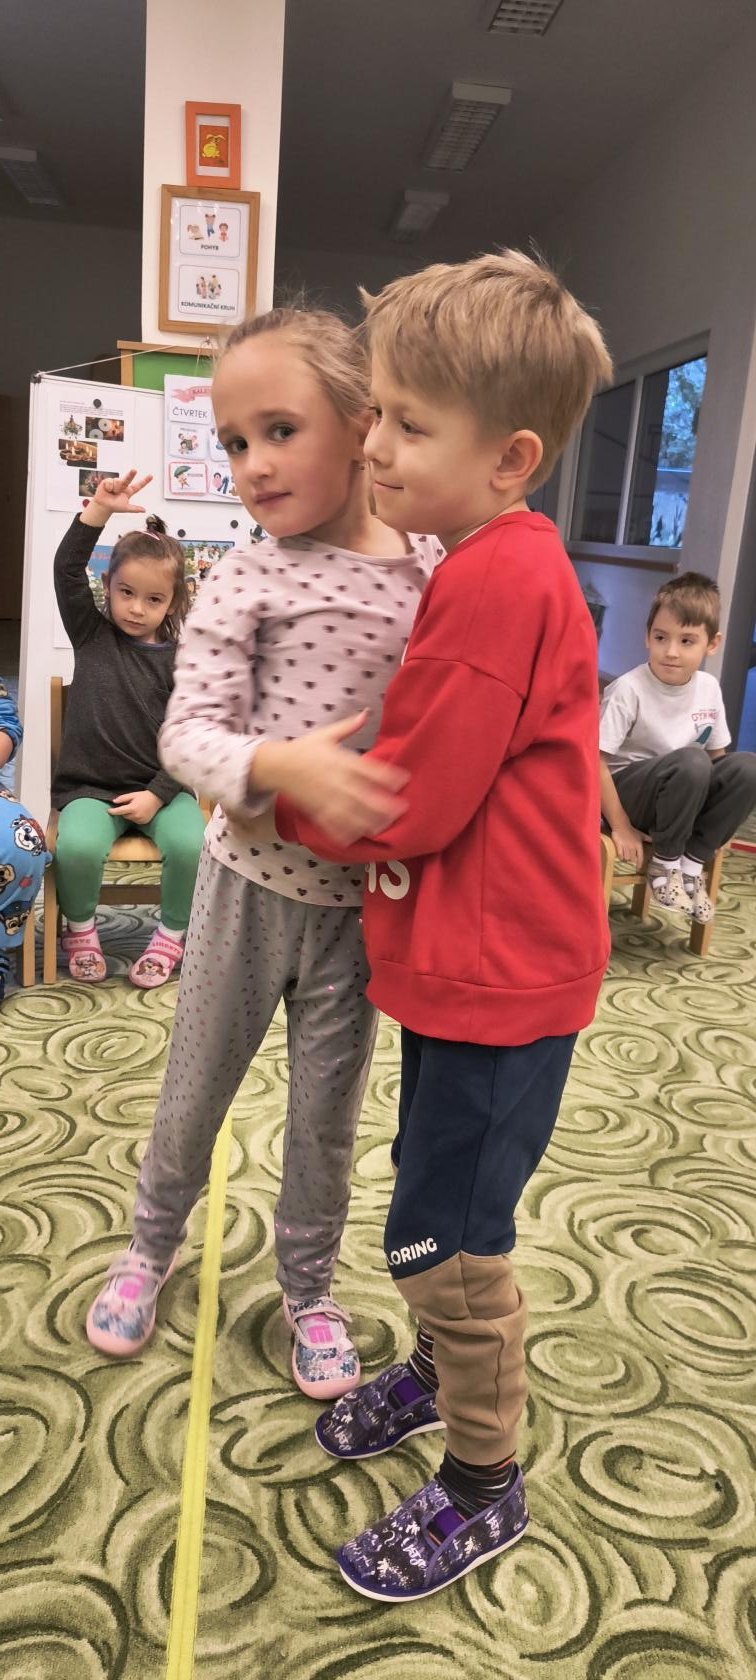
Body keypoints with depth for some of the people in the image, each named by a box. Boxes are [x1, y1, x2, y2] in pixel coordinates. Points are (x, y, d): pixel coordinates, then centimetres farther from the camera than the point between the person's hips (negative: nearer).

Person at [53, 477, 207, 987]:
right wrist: (100, 509, -16)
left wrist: (157, 795, -13)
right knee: (77, 846, -30)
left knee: (189, 844, -30)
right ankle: (81, 929, 2)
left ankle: (172, 934, -1)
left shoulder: (178, 660, 3)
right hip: (90, 786, 1)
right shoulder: (92, 635, 8)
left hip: (160, 787, 0)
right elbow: (67, 569, -5)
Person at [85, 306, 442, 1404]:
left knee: (328, 1113, 15)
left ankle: (308, 1287, 41)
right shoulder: (244, 582, -10)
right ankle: (152, 1244, 47)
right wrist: (285, 765, -35)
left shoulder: (436, 569, -4)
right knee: (196, 1090, 17)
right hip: (253, 880, -1)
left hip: (362, 896, 1)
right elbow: (188, 733, -16)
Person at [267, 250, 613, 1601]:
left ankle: (484, 1487, 30)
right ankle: (447, 1367, 50)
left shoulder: (498, 584, -24)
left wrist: (281, 799, -7)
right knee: (439, 1204, 25)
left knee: (444, 1238, 7)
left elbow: (409, 806, -23)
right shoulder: (494, 567, 8)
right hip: (465, 962, 10)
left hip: (497, 979, -10)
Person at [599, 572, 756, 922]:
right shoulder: (629, 690, -19)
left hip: (683, 795, 6)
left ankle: (692, 862, -6)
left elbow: (716, 754, 10)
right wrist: (620, 827, -18)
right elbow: (594, 759, -19)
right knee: (691, 761, -33)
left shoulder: (709, 688, -1)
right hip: (626, 791, -6)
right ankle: (665, 864, -12)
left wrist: (718, 821, 1)